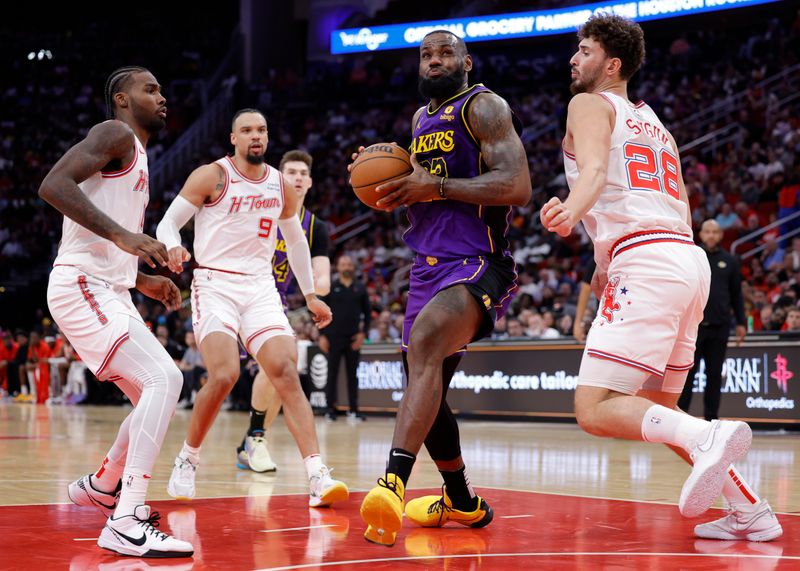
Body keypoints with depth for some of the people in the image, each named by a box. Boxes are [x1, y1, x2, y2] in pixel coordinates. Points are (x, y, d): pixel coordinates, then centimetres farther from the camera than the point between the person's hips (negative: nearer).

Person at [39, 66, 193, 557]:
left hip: (109, 292, 10)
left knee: (157, 395, 16)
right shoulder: (115, 134, -4)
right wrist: (121, 235, -28)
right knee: (164, 379, -23)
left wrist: (144, 281, 21)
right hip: (82, 286, -10)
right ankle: (126, 524, -26)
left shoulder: (136, 159, 25)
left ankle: (101, 487, 35)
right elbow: (54, 184, -21)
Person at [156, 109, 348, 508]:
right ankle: (187, 460, 2)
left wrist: (310, 296, 24)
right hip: (215, 284, -4)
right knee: (224, 375, -22)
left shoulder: (281, 185, 11)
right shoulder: (211, 176, -2)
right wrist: (173, 247, -25)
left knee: (287, 373, -13)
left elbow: (296, 241, 25)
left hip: (261, 288, 4)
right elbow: (168, 221, -2)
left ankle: (317, 477, -19)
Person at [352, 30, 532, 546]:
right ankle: (462, 503, 35)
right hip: (429, 268, 10)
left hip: (478, 266, -10)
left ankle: (393, 484, -50)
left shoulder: (484, 107, -6)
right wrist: (389, 178, 7)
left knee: (425, 338, -36)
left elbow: (517, 187, -17)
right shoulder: (421, 119, 19)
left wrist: (436, 187, -19)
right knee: (426, 392, 15)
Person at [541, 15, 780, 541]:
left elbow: (594, 168, -16)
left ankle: (707, 438, -35)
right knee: (656, 412, 19)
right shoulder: (655, 125, 30)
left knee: (596, 410, -14)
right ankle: (752, 512, 11)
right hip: (691, 258, 9)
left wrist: (573, 209, -37)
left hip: (644, 260, -8)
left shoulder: (590, 104, 6)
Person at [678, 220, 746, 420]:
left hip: (720, 326, 2)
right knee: (687, 372, -1)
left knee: (715, 374, 6)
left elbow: (737, 294, 10)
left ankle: (711, 417, 13)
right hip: (693, 324, -2)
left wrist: (741, 323, 6)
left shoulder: (729, 261, 7)